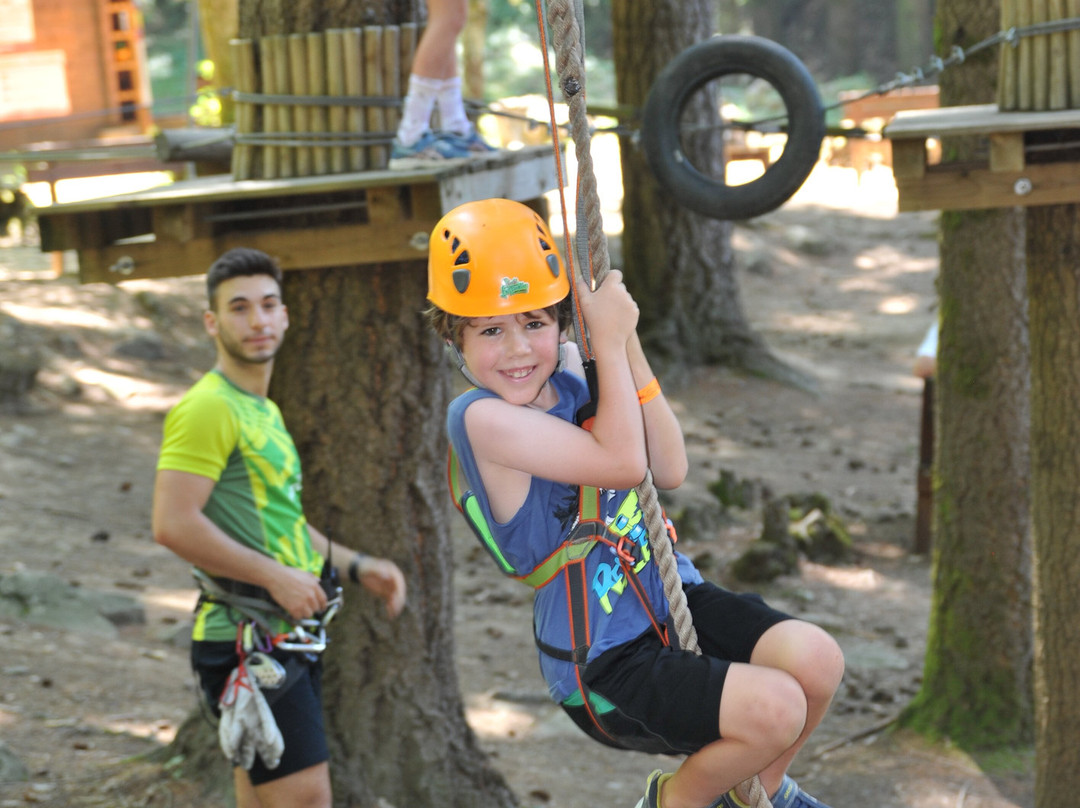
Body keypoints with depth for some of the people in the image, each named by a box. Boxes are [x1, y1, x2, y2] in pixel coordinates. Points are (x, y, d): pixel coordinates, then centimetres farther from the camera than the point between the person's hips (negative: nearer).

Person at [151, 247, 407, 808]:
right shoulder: (208, 408, -13)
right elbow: (173, 525, -23)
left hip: (285, 636, 10)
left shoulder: (264, 410, 19)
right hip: (247, 641, -10)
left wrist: (356, 567, 16)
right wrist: (277, 576, -19)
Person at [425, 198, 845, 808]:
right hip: (605, 666, -7)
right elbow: (622, 462, -23)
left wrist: (627, 347, -8)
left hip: (671, 596, 7)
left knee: (818, 660, -13)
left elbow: (670, 471, 0)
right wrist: (609, 340, -16)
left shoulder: (568, 374, 4)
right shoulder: (482, 418, -19)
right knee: (775, 708, -24)